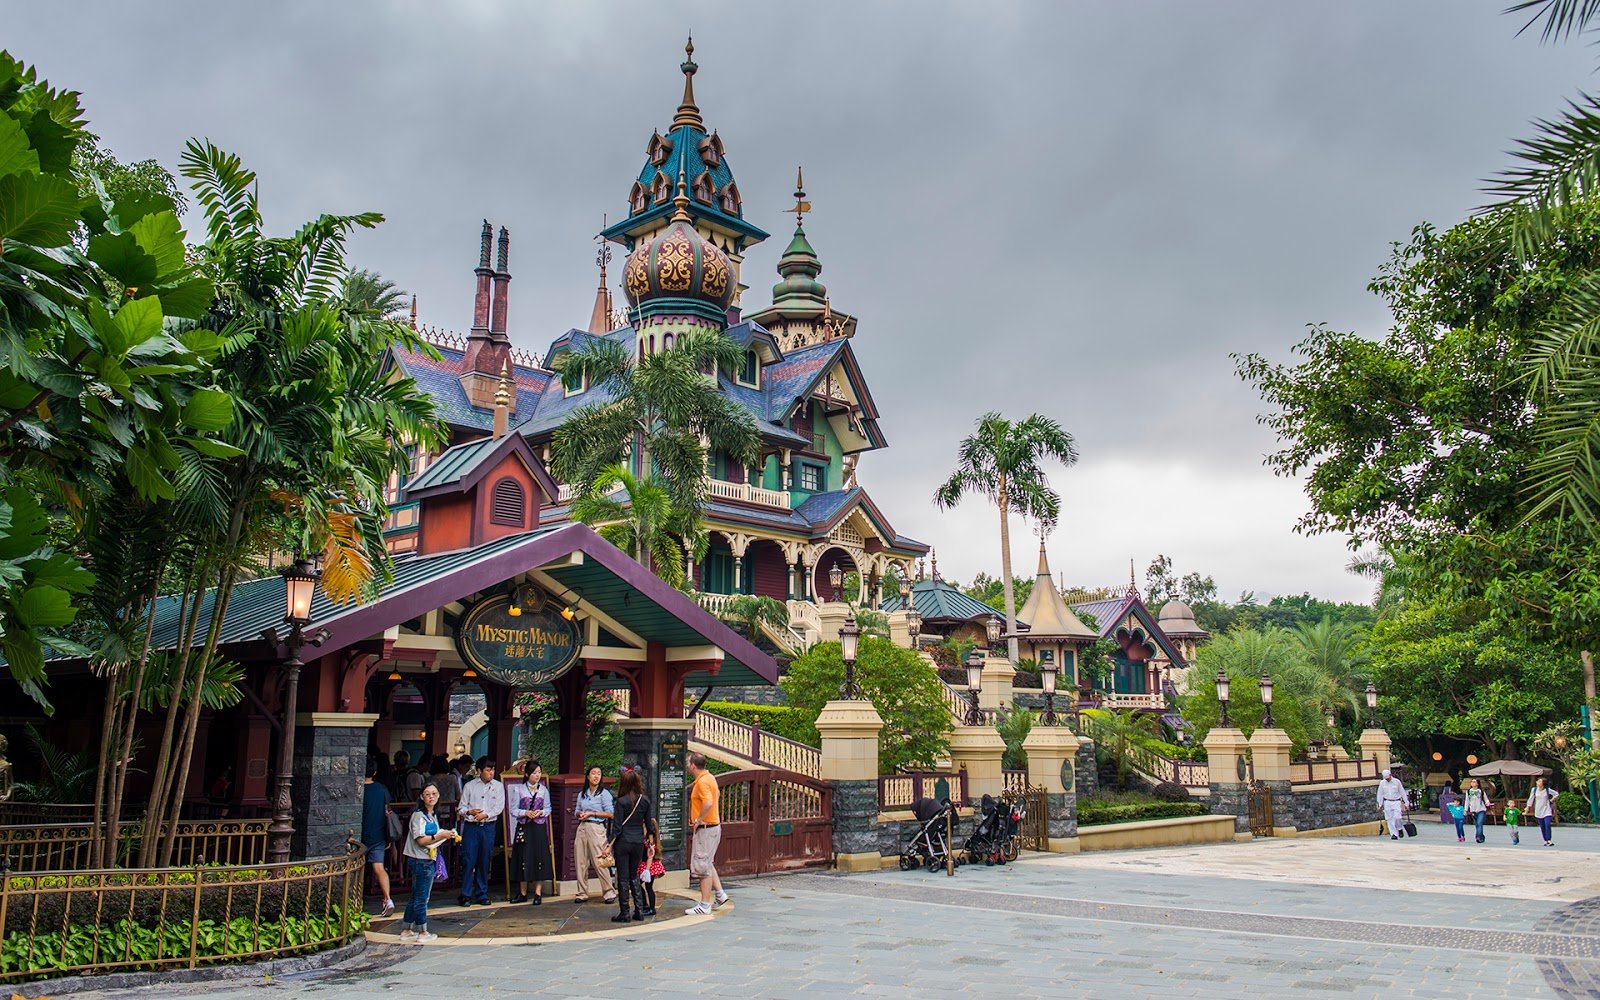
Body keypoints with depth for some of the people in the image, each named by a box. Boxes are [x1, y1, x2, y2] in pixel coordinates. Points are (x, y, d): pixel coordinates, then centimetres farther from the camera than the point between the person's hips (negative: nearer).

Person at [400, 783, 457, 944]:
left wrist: (446, 836, 5)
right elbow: (421, 840, -20)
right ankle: (422, 933, 7)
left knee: (415, 897, 14)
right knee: (421, 897, -1)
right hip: (420, 860, -9)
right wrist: (440, 835, -22)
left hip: (428, 860, 9)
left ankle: (406, 931, 22)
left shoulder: (432, 816, 14)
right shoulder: (419, 815, -14)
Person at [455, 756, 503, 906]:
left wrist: (485, 815, -15)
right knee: (468, 860, -5)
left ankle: (482, 894, 14)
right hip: (471, 826, -1)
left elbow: (499, 807, -1)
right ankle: (466, 895, 1)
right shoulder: (469, 786, 5)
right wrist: (469, 812, -16)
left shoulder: (498, 786, 6)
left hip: (488, 826, 1)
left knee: (485, 861, 5)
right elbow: (461, 807, 5)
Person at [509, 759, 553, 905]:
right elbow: (513, 810, 0)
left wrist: (540, 812, -10)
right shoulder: (519, 790, 1)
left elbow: (548, 809, 10)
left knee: (539, 857, -2)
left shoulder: (543, 790, 6)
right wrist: (526, 812, -15)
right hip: (523, 828, -1)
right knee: (523, 859, 1)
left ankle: (538, 893, 5)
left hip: (539, 828, 1)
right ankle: (522, 893, 13)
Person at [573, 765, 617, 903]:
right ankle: (582, 893, 13)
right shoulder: (582, 794, 14)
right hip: (582, 828, 5)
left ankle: (609, 892, 3)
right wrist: (580, 814, -2)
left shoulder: (604, 793, -2)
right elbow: (576, 812, 21)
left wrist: (591, 813, -11)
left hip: (596, 828, -5)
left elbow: (610, 814, -7)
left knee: (599, 862, -8)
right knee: (581, 862, 4)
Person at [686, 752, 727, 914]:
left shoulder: (702, 782, -20)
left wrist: (698, 820, -23)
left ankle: (704, 905, 2)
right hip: (712, 826, 10)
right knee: (707, 863, 21)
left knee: (703, 866, -3)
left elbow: (708, 803, -36)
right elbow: (717, 794, 28)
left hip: (705, 828, -10)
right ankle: (719, 894, 24)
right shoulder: (710, 777, 11)